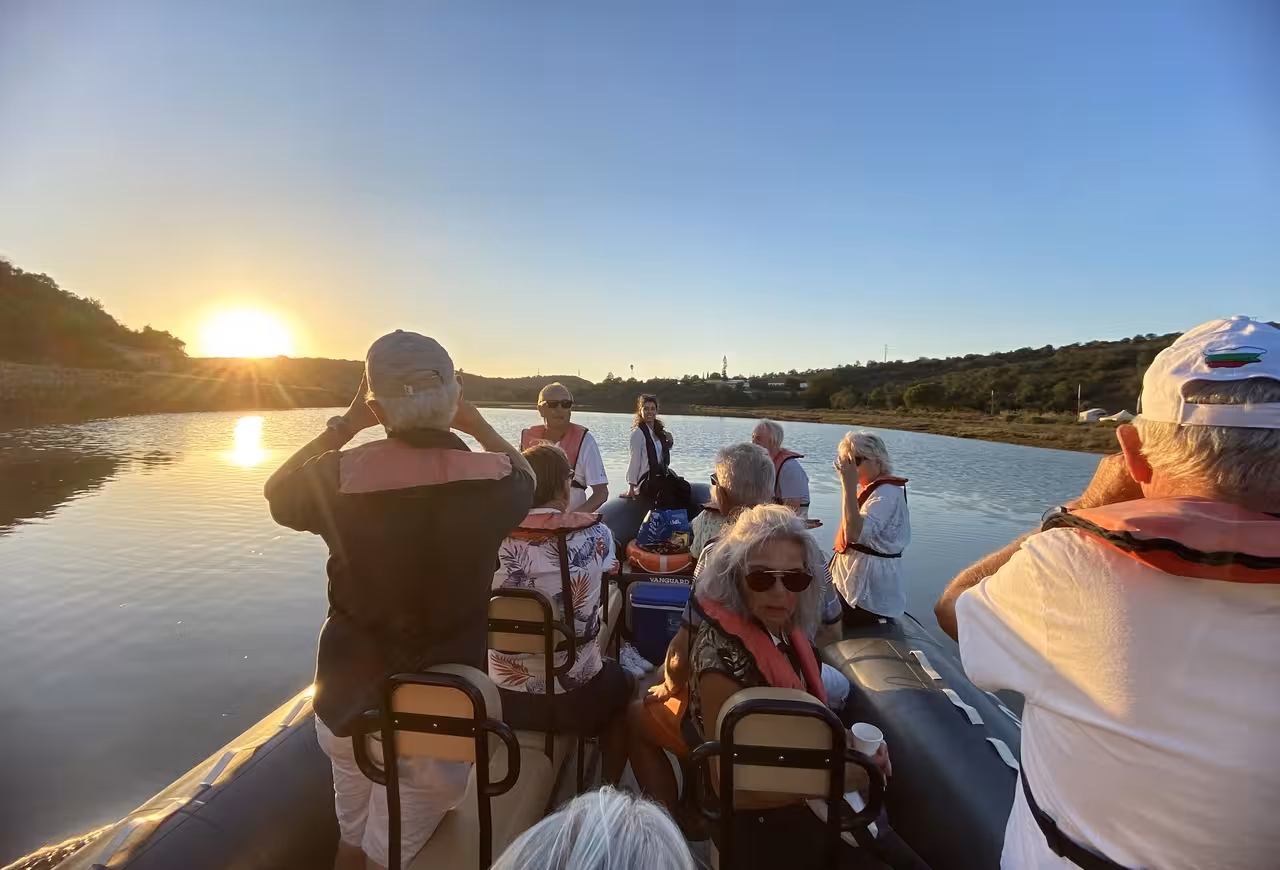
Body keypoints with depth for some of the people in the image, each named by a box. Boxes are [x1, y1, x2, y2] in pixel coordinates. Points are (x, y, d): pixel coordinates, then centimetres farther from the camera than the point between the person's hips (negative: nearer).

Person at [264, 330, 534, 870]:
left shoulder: (339, 479, -18)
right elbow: (525, 474, 8)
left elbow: (276, 491, 7)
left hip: (350, 698, 2)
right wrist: (474, 423, 10)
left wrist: (346, 423, 5)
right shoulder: (490, 482, -18)